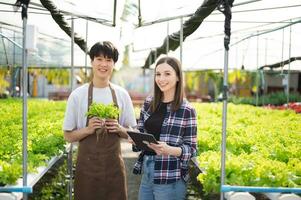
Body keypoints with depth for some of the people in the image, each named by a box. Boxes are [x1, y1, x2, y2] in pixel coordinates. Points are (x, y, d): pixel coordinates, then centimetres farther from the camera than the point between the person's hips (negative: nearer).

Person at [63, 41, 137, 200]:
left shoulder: (122, 94, 2)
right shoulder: (78, 95, -5)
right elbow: (68, 136, -1)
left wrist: (119, 129, -11)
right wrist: (87, 129, -18)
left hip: (114, 165, 2)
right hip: (87, 165, -2)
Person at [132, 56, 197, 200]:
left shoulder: (187, 110, -10)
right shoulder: (148, 103, 5)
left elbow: (191, 149, -8)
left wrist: (169, 150, -25)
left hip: (170, 178, -5)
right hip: (147, 171, 5)